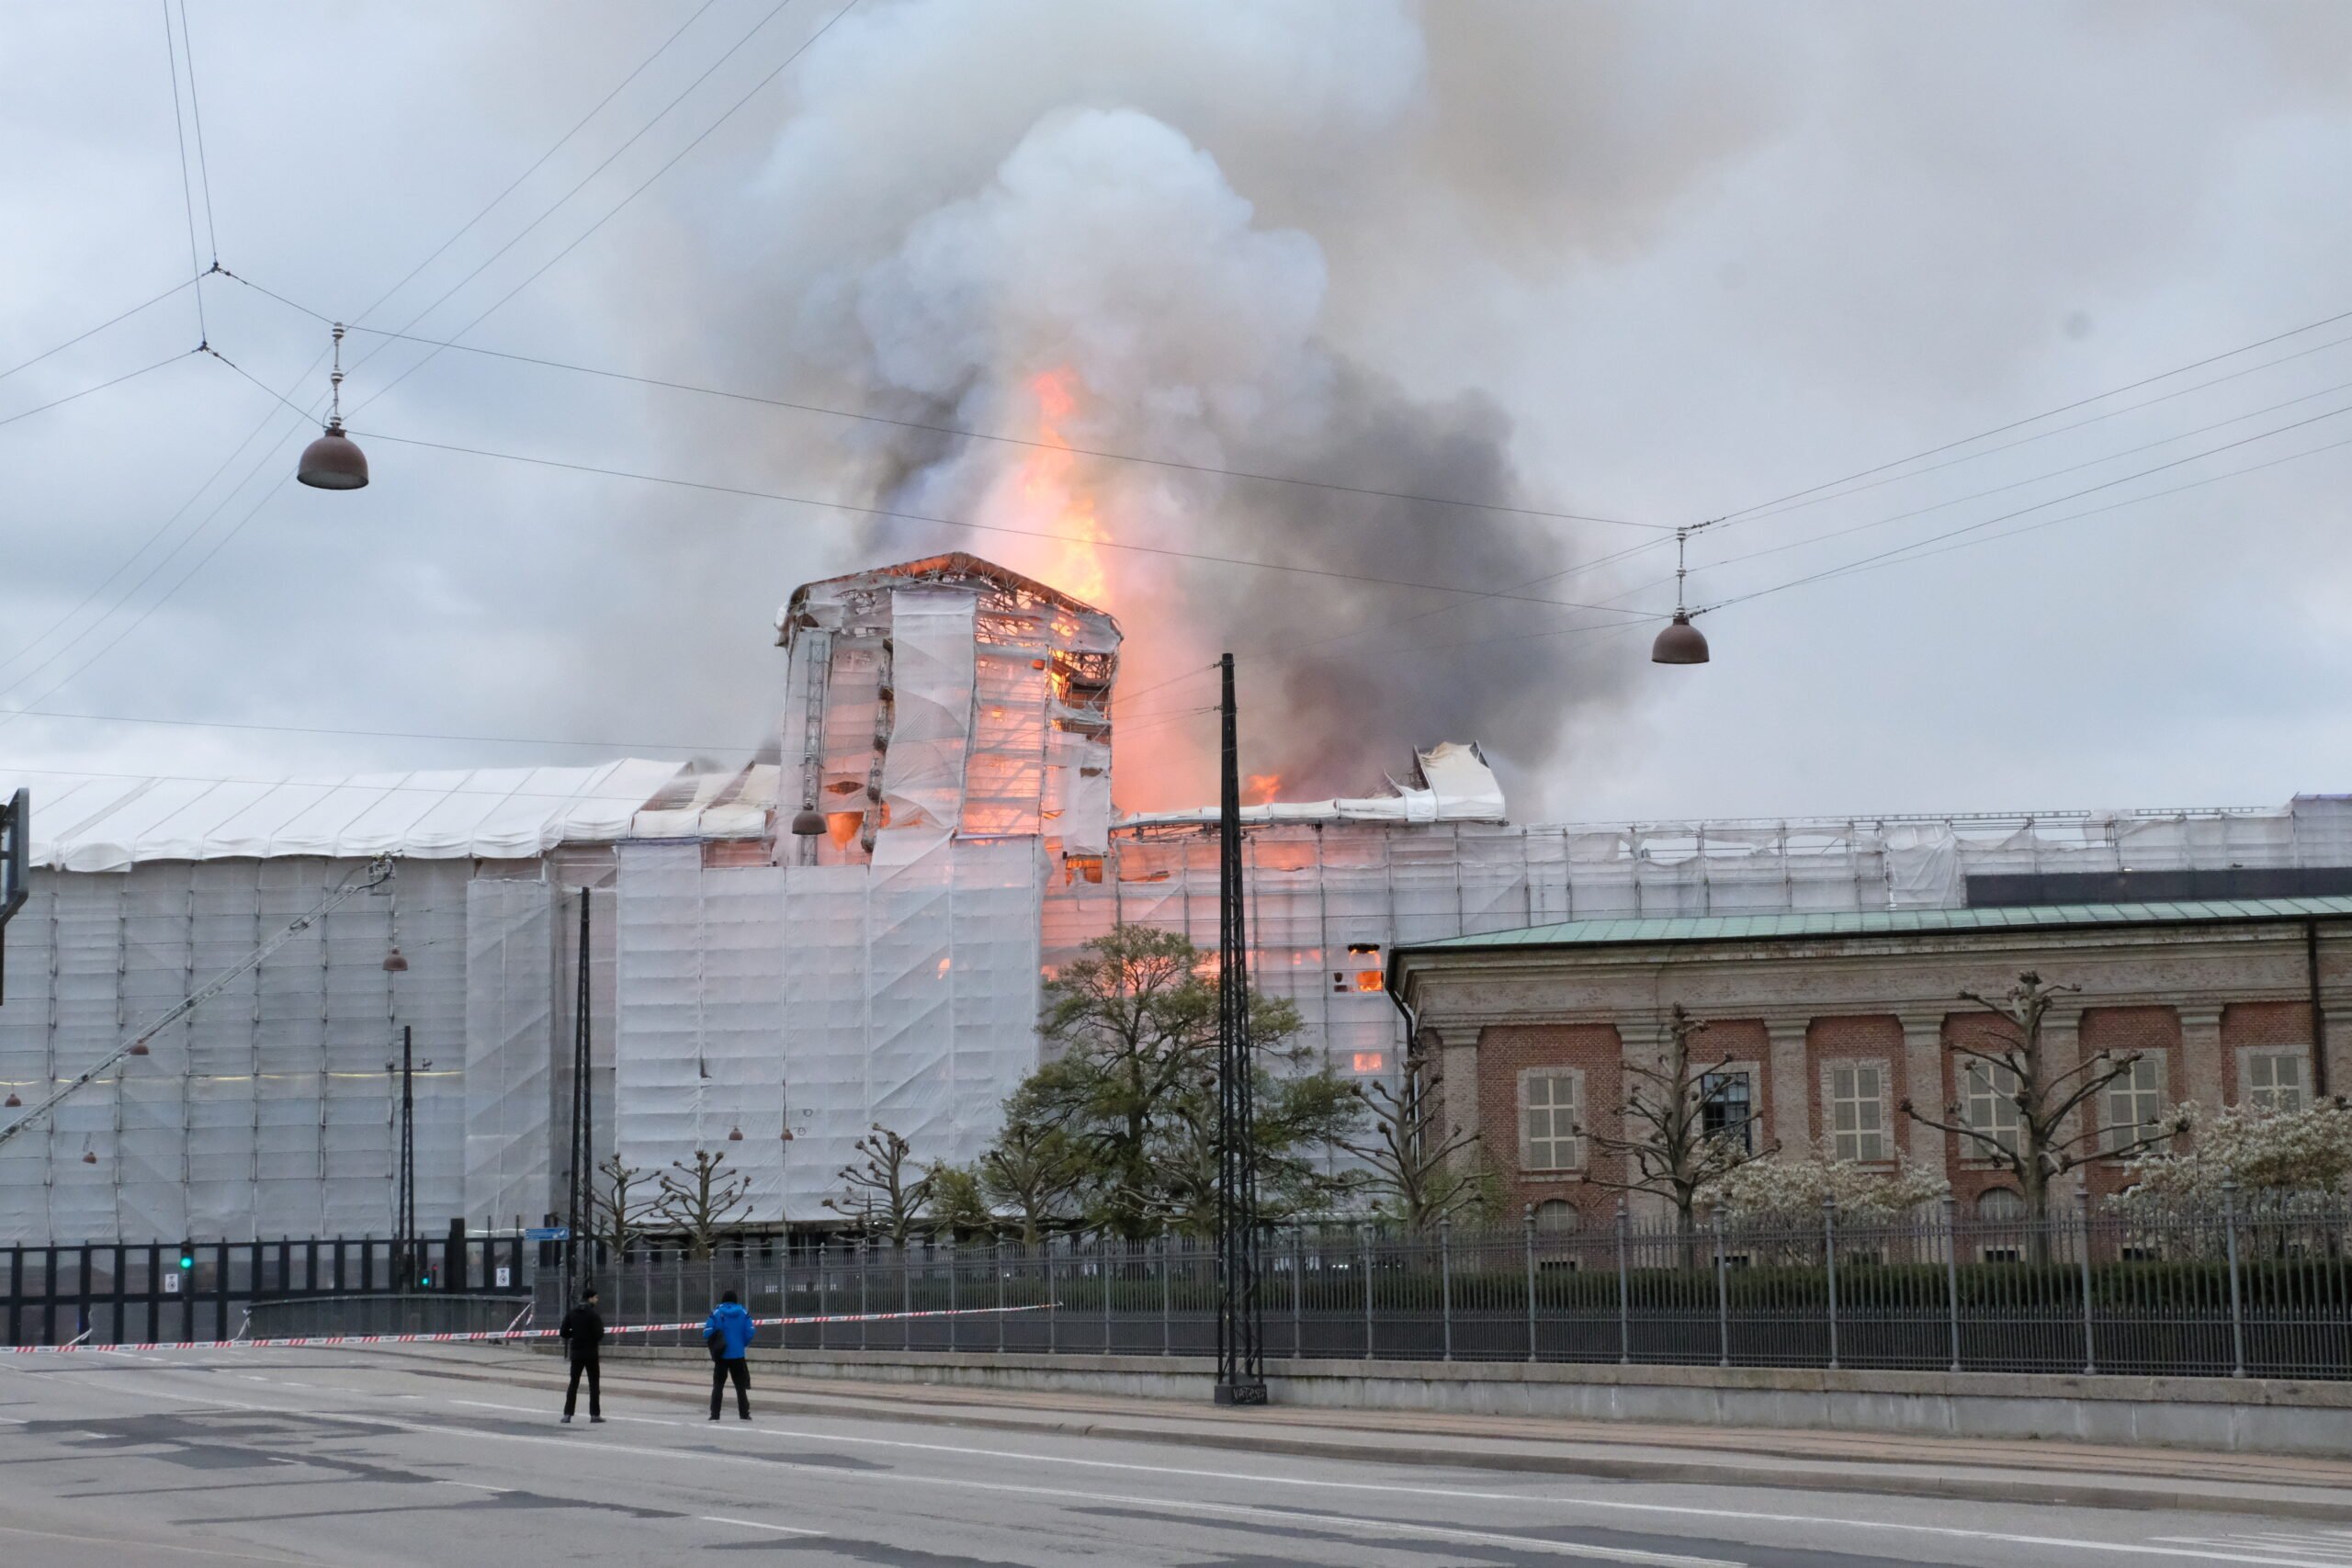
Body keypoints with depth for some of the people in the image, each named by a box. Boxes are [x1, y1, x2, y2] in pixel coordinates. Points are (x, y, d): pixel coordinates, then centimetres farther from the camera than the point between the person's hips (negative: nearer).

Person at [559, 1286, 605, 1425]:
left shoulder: (571, 1313, 2)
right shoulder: (594, 1314, -13)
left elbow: (563, 1332, 1)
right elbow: (599, 1334, -17)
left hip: (576, 1352, 4)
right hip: (591, 1353, -4)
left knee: (573, 1383, 10)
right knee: (593, 1384, 4)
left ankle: (567, 1414, 6)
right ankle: (594, 1415, 3)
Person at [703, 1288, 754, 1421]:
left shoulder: (716, 1312, -4)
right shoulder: (743, 1312, -1)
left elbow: (707, 1332, -9)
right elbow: (750, 1331, -7)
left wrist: (713, 1344, 11)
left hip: (721, 1355, -1)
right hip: (738, 1355, 1)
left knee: (718, 1385, 10)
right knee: (741, 1385, 11)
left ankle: (714, 1414, 5)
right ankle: (744, 1414, 8)